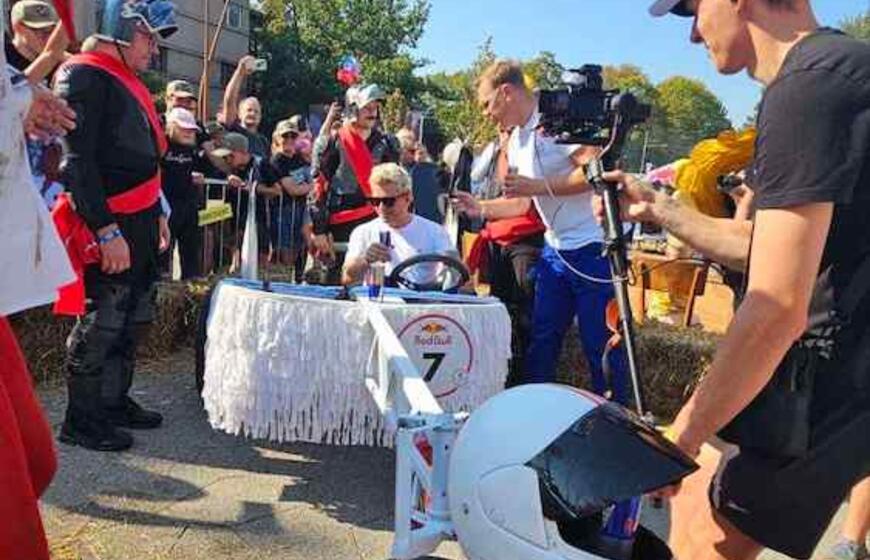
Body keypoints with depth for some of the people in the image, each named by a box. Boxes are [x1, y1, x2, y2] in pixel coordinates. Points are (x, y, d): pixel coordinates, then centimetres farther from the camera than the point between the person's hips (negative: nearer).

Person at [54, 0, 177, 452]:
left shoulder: (127, 82, 19)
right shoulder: (83, 77, -11)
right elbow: (77, 161, -19)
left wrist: (157, 216, 21)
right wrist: (107, 230, -23)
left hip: (141, 224, 10)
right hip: (109, 227, -9)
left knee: (134, 319, 15)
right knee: (100, 325, -2)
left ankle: (115, 402, 29)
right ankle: (81, 422, 12)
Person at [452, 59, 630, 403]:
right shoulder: (516, 141, 15)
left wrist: (538, 185, -19)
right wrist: (479, 208, 6)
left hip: (591, 249, -8)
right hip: (555, 250, 8)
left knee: (601, 344, -1)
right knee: (541, 342, 11)